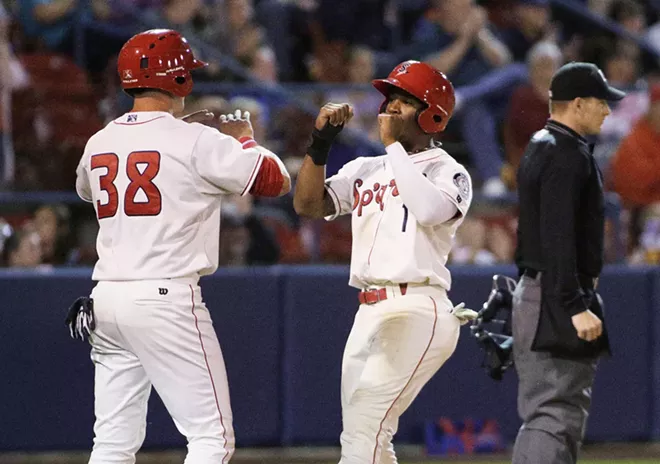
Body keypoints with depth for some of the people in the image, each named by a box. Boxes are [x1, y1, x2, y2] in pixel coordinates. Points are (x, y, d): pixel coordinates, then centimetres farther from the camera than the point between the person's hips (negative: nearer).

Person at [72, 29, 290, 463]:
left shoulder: (99, 143, 10)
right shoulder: (197, 142, -9)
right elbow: (277, 180, -7)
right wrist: (245, 139, 13)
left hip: (106, 298, 7)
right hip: (166, 298, -7)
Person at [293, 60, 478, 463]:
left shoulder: (448, 172, -1)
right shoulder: (365, 170, 18)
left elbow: (429, 209, -23)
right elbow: (307, 204, 8)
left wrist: (393, 145, -15)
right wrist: (321, 142, -3)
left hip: (417, 312, -8)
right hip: (369, 314, 8)